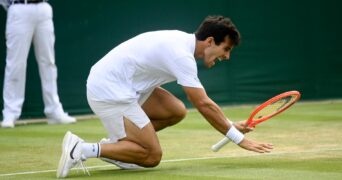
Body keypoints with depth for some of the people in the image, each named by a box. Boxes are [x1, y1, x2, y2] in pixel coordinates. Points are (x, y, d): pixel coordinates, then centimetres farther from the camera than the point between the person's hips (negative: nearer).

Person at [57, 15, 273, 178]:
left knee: (176, 111, 6)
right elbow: (204, 105, -21)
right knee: (152, 157, -8)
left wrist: (230, 125, 11)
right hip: (108, 90, -10)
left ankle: (116, 143, 10)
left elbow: (203, 102, 17)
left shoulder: (183, 42, 8)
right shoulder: (182, 55, -21)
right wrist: (239, 138, -15)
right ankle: (83, 149, -12)